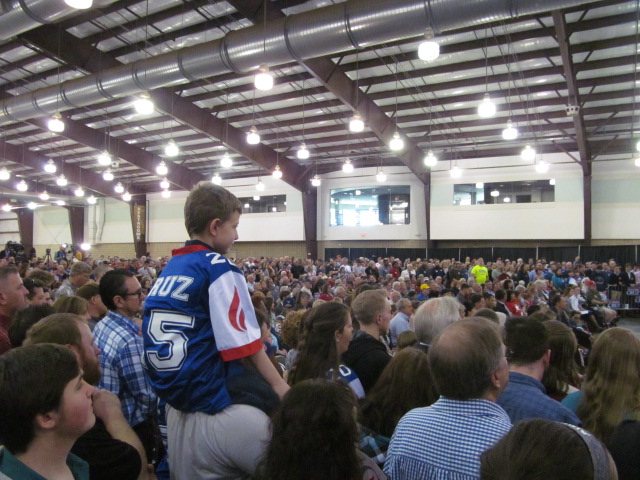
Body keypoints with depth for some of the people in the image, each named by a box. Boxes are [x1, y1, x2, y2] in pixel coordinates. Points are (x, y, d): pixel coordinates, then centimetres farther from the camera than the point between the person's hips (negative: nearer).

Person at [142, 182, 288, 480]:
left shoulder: (168, 270, 10)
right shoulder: (217, 268, -13)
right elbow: (245, 346, -15)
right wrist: (280, 386, -7)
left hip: (175, 403, 10)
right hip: (210, 406, -9)